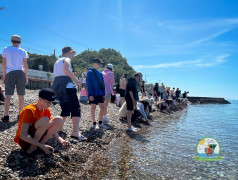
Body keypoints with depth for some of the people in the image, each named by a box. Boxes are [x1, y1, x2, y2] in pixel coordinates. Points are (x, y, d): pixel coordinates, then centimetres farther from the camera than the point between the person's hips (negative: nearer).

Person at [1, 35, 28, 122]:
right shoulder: (23, 51, 5)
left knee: (8, 95, -1)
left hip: (10, 73, 0)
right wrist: (26, 77, 8)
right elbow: (25, 66, 2)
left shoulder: (6, 50, 5)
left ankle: (6, 116, -7)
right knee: (21, 95, 6)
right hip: (20, 73, 1)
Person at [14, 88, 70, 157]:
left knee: (59, 120, -12)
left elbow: (51, 129, 6)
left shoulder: (46, 111, 1)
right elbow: (23, 135, -28)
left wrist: (61, 140, -13)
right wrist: (42, 146, -32)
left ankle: (38, 146, -11)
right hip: (24, 141, -7)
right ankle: (32, 148, -15)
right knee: (45, 120, -32)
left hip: (37, 139, 7)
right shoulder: (29, 110, -21)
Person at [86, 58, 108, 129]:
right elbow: (88, 84, -12)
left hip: (100, 93, 6)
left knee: (102, 108, 5)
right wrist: (90, 94, -18)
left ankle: (100, 123, 18)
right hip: (93, 94, -6)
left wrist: (104, 94, 10)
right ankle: (94, 124, 14)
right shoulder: (90, 72, -7)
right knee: (93, 108, 3)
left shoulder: (100, 73, 12)